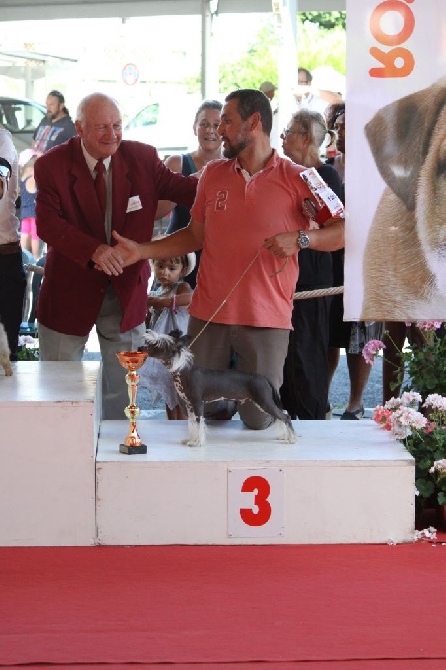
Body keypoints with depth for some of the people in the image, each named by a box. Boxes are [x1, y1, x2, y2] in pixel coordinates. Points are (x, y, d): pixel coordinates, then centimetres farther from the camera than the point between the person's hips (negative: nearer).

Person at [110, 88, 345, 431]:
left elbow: (345, 231, -8)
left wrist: (300, 238, -24)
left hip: (266, 319, -4)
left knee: (258, 420, -1)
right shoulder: (213, 174, 9)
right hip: (209, 313, 4)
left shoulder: (295, 179, -5)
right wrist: (140, 251, 7)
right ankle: (227, 402, 39)